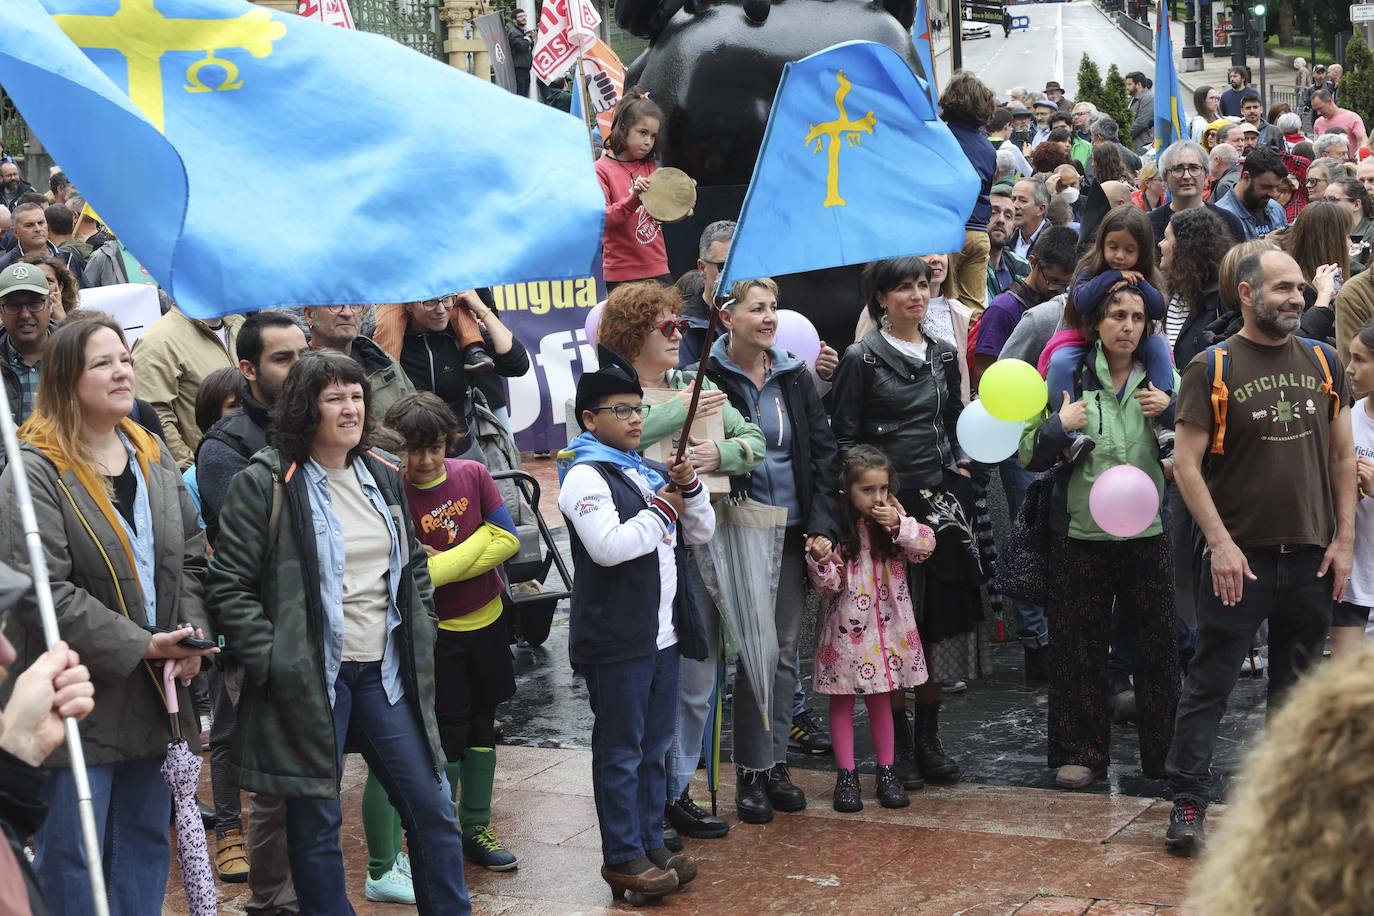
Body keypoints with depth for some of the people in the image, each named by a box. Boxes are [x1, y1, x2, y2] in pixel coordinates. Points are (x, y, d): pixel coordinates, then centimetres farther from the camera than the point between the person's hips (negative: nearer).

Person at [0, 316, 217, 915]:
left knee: (146, 843, 14)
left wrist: (191, 639, -3)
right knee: (72, 853, 0)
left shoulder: (153, 457, 10)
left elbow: (191, 558, 14)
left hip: (155, 696, 7)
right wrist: (141, 646, -19)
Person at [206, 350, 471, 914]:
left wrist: (420, 635, 11)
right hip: (309, 678, -5)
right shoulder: (264, 484, -9)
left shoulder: (383, 477, 11)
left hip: (384, 672, 6)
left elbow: (415, 565, 22)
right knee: (316, 822, 4)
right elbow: (229, 586, -11)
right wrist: (270, 659, -16)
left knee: (432, 809, 7)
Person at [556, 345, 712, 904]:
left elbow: (701, 533, 16)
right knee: (620, 752, -2)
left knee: (654, 748, 15)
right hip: (615, 639, -8)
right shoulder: (586, 475, -11)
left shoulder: (649, 473, 15)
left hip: (662, 633, 8)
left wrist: (689, 488, -3)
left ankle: (651, 842, 24)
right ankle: (623, 859, 4)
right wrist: (660, 512, -12)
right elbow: (608, 546, -25)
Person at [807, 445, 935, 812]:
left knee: (880, 698, 13)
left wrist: (899, 526, -18)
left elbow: (926, 545, -4)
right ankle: (846, 777, 14)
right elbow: (829, 584, -14)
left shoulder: (893, 517, 0)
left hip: (885, 626, 3)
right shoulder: (835, 526, -13)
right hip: (845, 628, -3)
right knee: (842, 700, 7)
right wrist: (820, 561, -35)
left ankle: (886, 773, 21)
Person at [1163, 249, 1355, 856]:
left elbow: (1342, 455, 10)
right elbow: (1186, 463, -8)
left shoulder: (1323, 363, 6)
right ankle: (1187, 802, 5)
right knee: (1209, 683, -1)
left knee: (1297, 687, 13)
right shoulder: (1212, 368, -5)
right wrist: (1220, 543, -14)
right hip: (1239, 555, -4)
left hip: (1312, 555, 4)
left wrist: (1344, 539, 3)